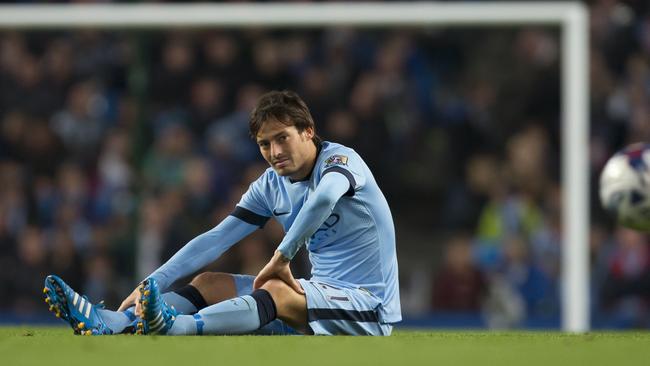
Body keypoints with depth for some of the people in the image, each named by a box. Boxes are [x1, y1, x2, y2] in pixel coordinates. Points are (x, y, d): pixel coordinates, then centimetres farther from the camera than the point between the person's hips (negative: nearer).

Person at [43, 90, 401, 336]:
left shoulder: (341, 160, -14)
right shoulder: (271, 186, 8)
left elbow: (325, 197, -39)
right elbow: (215, 240, 4)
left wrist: (283, 255, -36)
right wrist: (151, 284, -5)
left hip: (367, 308, -8)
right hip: (321, 293, 8)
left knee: (277, 291, -34)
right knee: (209, 283, 0)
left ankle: (175, 326, -57)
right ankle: (109, 323, -21)